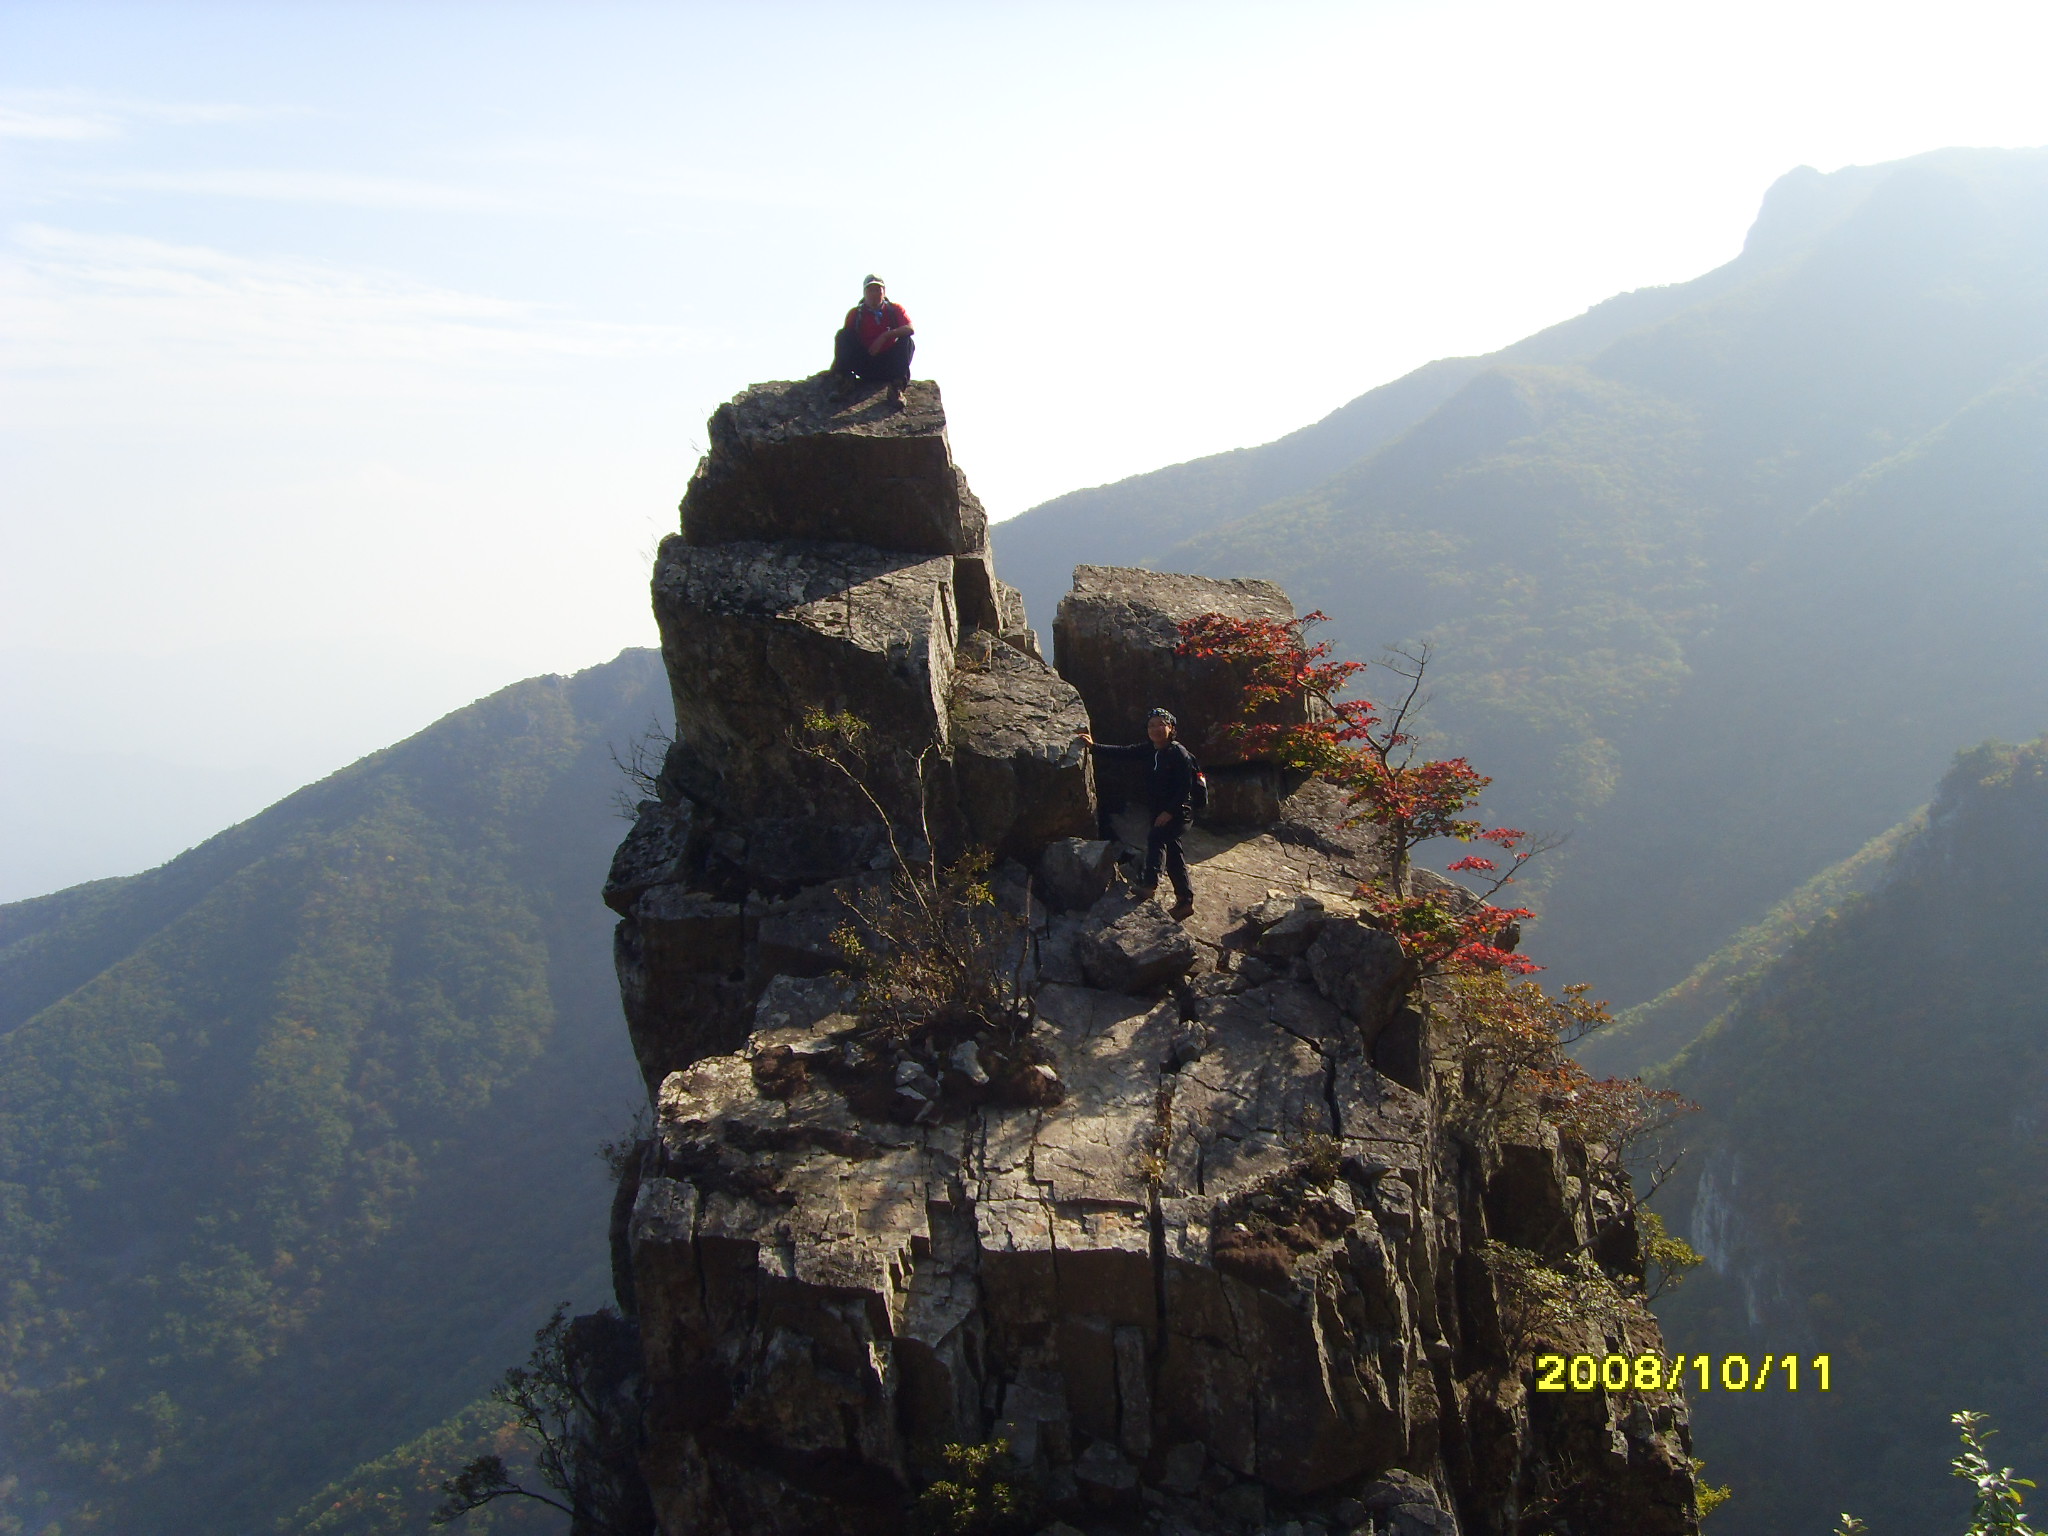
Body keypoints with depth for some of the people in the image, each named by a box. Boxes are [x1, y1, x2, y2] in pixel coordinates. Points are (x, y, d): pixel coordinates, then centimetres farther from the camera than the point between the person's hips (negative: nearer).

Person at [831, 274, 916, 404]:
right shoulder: (855, 313, 5)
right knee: (842, 335, -16)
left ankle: (896, 386, -32)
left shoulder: (895, 310, 4)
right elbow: (845, 341, 2)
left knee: (906, 342, -24)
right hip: (864, 365, 0)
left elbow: (910, 329, -15)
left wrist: (885, 336, -25)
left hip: (888, 363, 0)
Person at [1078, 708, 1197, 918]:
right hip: (1159, 812, 8)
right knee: (1172, 853, 12)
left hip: (1178, 812, -8)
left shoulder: (1179, 754, -15)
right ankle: (1185, 901, 19)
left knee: (1155, 836, -30)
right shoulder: (1149, 751, 8)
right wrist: (1094, 747, 2)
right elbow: (1123, 752, 8)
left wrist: (1169, 812, -22)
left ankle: (1149, 883, -38)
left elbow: (1185, 788, -18)